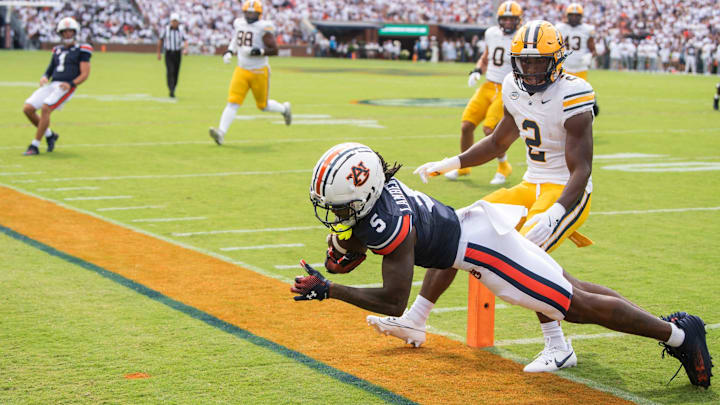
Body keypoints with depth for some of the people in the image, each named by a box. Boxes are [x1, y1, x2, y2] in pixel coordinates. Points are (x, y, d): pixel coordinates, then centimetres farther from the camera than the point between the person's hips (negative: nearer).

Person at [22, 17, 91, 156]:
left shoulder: (81, 50, 5)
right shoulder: (57, 50, 21)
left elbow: (85, 74, -2)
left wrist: (71, 84, -17)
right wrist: (44, 77, 0)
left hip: (66, 87, -6)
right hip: (52, 85, 6)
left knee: (45, 109, -26)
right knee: (28, 109, -8)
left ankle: (35, 146, -19)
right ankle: (50, 135, 12)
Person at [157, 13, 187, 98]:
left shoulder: (181, 29, 0)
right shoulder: (166, 29, -3)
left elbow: (185, 40, -8)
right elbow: (160, 40, 6)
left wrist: (185, 49, -28)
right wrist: (159, 53, 6)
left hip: (178, 53, 2)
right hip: (168, 53, -2)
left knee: (176, 73, 7)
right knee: (170, 72, -16)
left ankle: (173, 90, 23)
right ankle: (171, 91, -21)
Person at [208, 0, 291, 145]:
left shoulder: (263, 28, -13)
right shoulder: (239, 24, 5)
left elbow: (274, 50, -15)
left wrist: (257, 52, -27)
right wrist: (229, 52, 9)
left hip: (259, 72, -4)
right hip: (241, 70, 4)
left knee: (263, 105, 12)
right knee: (233, 102, -11)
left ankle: (284, 108, 42)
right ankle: (221, 132, -18)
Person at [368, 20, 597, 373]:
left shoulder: (571, 97, -20)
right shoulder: (515, 89, 4)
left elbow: (581, 171, -22)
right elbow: (498, 143, 20)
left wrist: (554, 214, -36)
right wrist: (450, 164, 11)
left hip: (566, 194, -8)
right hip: (530, 187, 8)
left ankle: (558, 348, -17)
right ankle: (414, 322, 13)